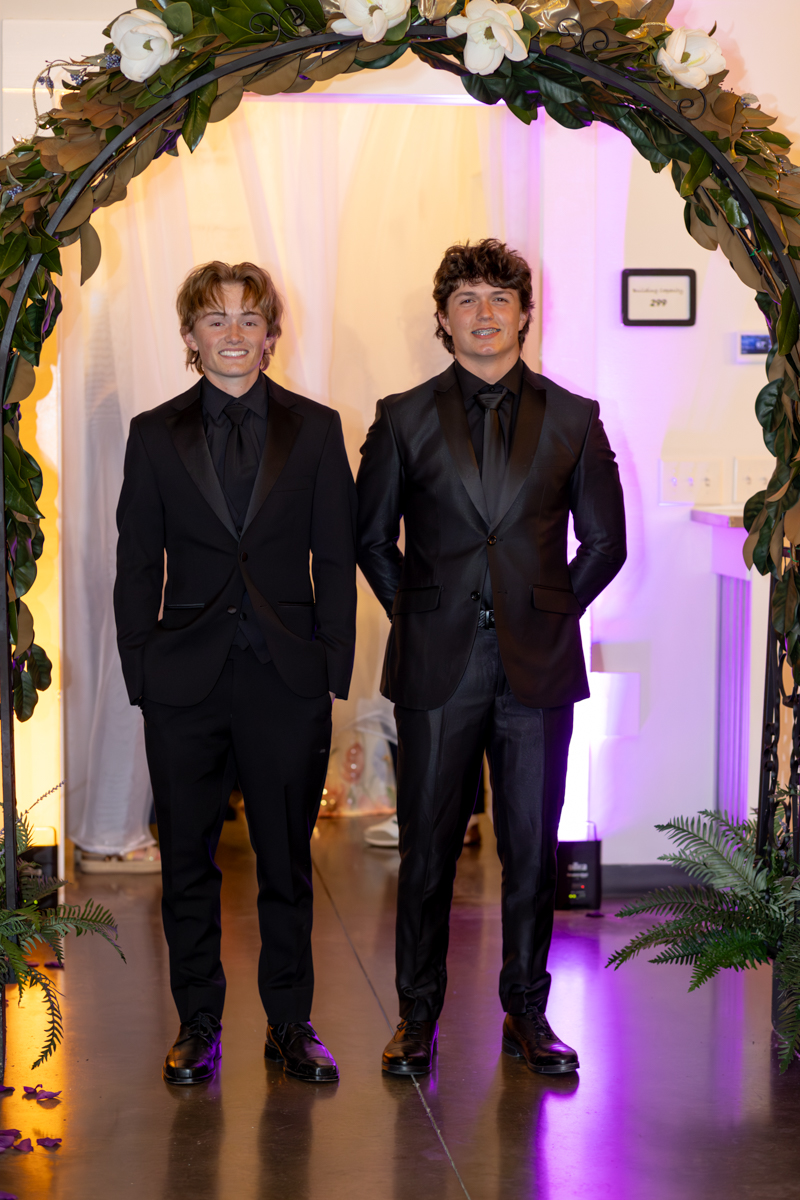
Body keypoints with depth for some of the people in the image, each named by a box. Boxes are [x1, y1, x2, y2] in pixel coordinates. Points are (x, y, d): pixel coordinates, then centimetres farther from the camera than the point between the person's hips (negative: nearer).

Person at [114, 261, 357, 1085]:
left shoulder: (315, 429, 5)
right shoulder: (156, 435, 6)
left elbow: (336, 559, 4)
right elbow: (136, 567, 6)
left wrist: (334, 670, -2)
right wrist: (140, 676, 0)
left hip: (286, 678, 0)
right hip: (186, 678, 1)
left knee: (286, 860, 7)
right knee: (187, 859, 7)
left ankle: (290, 1024, 21)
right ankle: (198, 1024, 21)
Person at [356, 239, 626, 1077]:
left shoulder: (572, 419, 7)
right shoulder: (403, 419, 6)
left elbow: (605, 541, 12)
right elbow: (370, 537, 12)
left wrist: (550, 613, 5)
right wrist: (417, 615, 6)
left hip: (538, 663, 1)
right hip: (437, 664, 0)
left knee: (532, 850, 6)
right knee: (426, 848, 4)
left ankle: (526, 1013, 20)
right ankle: (417, 1015, 17)